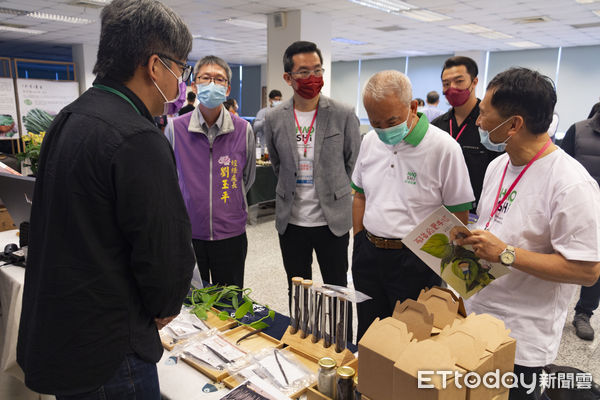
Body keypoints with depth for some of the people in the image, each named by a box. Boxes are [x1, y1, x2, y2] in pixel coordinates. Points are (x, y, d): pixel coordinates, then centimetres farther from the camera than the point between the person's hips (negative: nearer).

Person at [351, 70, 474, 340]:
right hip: (368, 255, 5)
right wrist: (360, 243, 10)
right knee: (367, 336, 20)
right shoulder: (370, 141, 3)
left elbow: (459, 214, -10)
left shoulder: (444, 147, -14)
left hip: (414, 262, -5)